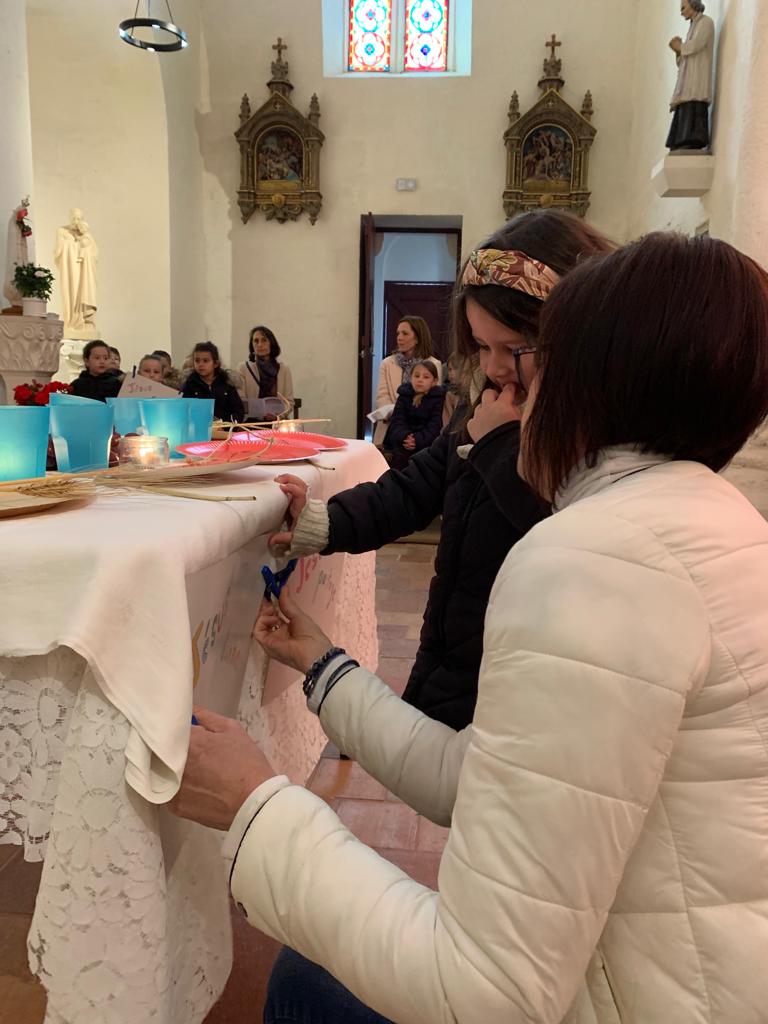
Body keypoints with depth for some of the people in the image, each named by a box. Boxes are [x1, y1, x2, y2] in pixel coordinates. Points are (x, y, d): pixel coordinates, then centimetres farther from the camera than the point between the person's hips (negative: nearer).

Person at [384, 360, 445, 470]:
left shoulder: (437, 399, 4)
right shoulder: (404, 396, 11)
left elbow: (434, 427, -6)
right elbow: (396, 421, 0)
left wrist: (417, 440, -23)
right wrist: (404, 436, -21)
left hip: (425, 442, -1)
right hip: (403, 440, 1)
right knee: (399, 453, -27)